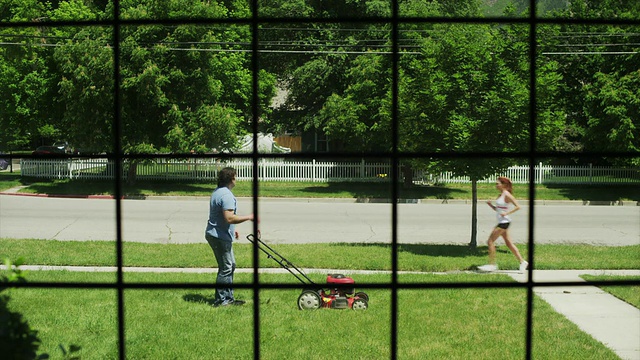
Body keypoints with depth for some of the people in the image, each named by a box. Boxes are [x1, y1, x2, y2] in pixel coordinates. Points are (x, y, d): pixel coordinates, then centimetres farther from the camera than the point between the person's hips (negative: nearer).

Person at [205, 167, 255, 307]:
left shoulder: (217, 192, 14)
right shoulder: (226, 195, -20)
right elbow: (229, 218, -28)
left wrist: (232, 230, 27)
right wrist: (248, 217, -18)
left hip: (217, 235, 11)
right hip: (220, 237, -11)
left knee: (230, 265, 15)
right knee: (226, 268, -4)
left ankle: (228, 298, 21)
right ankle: (220, 300, 2)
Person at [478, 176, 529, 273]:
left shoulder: (507, 195, -13)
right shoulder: (501, 195, 13)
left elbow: (517, 207, -16)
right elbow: (497, 209, 20)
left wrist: (506, 213, -20)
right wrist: (490, 204, 3)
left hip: (504, 222, -10)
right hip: (502, 222, 10)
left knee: (490, 241, -7)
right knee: (509, 243, 11)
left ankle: (492, 264, -3)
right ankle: (522, 262, 15)